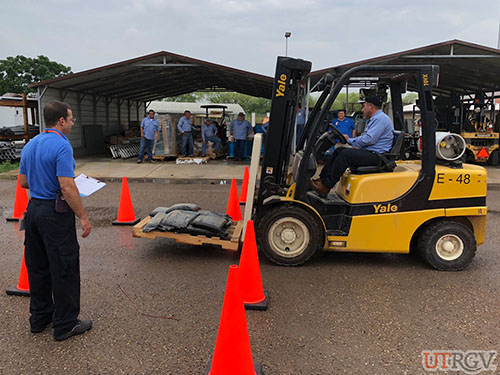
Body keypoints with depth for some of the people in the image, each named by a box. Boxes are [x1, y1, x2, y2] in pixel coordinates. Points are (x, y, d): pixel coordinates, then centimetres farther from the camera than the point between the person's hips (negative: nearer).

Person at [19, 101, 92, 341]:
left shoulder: (29, 145, 10)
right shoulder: (61, 146, -17)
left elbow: (23, 182, 15)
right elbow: (67, 188, -23)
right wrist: (83, 217, -17)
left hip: (33, 210, 9)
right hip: (55, 213, -9)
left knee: (37, 267, 17)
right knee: (64, 269, 1)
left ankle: (40, 317, 30)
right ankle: (65, 325, 10)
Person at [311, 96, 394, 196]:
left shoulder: (381, 118, -12)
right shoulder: (375, 118, 24)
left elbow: (369, 139, -22)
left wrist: (349, 140, -8)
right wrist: (350, 140, 13)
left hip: (376, 156, -11)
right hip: (368, 152, 11)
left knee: (345, 154, -26)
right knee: (338, 150, 4)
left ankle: (325, 187, -26)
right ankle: (323, 178, -4)